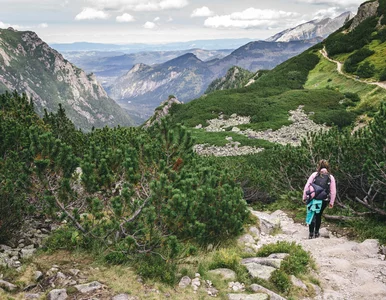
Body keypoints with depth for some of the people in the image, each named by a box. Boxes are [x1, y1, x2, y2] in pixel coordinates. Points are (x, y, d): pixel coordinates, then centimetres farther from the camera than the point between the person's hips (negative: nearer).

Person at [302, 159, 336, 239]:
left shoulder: (314, 175, -3)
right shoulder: (331, 177, -1)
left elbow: (307, 186, -5)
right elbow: (333, 191, -2)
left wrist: (304, 197, 3)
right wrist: (331, 202, 7)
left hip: (312, 199, -1)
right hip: (324, 201, 1)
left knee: (311, 215, 11)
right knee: (318, 215, 19)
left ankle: (311, 234, 7)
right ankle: (316, 232, 27)